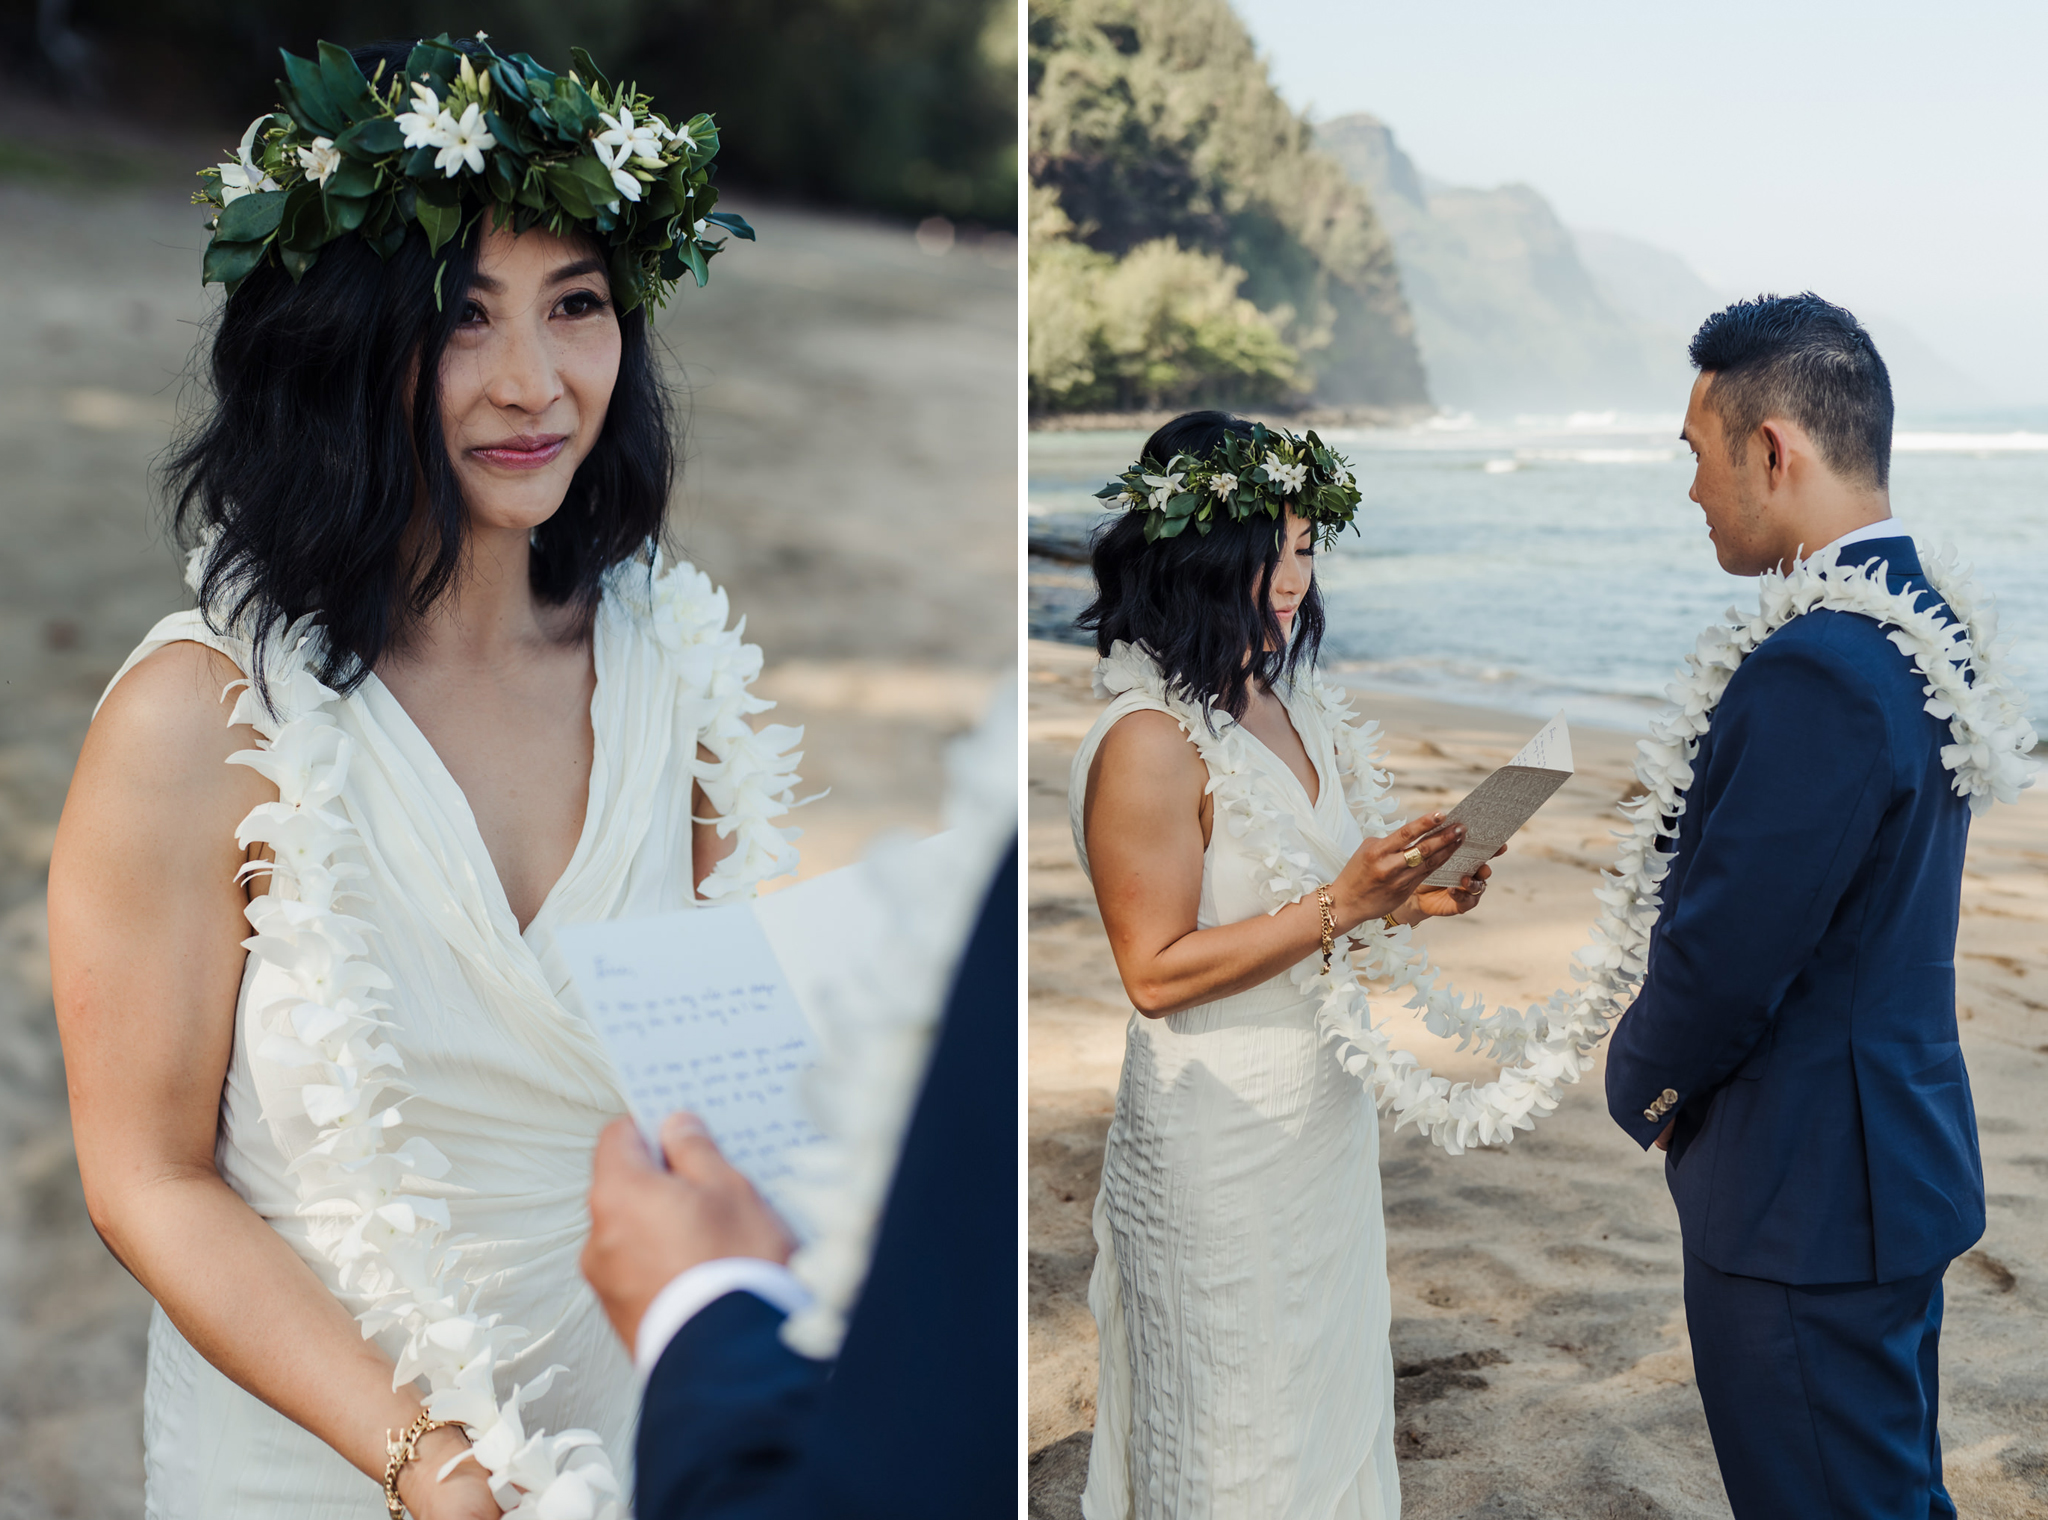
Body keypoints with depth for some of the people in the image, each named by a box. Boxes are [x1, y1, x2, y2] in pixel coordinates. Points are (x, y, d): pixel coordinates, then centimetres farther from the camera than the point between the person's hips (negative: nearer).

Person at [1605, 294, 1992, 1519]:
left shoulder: (1817, 672, -27)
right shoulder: (1923, 620, 5)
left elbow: (1722, 951, -23)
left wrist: (1643, 1083, -3)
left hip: (1805, 1200, -10)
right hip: (1901, 1156, 10)